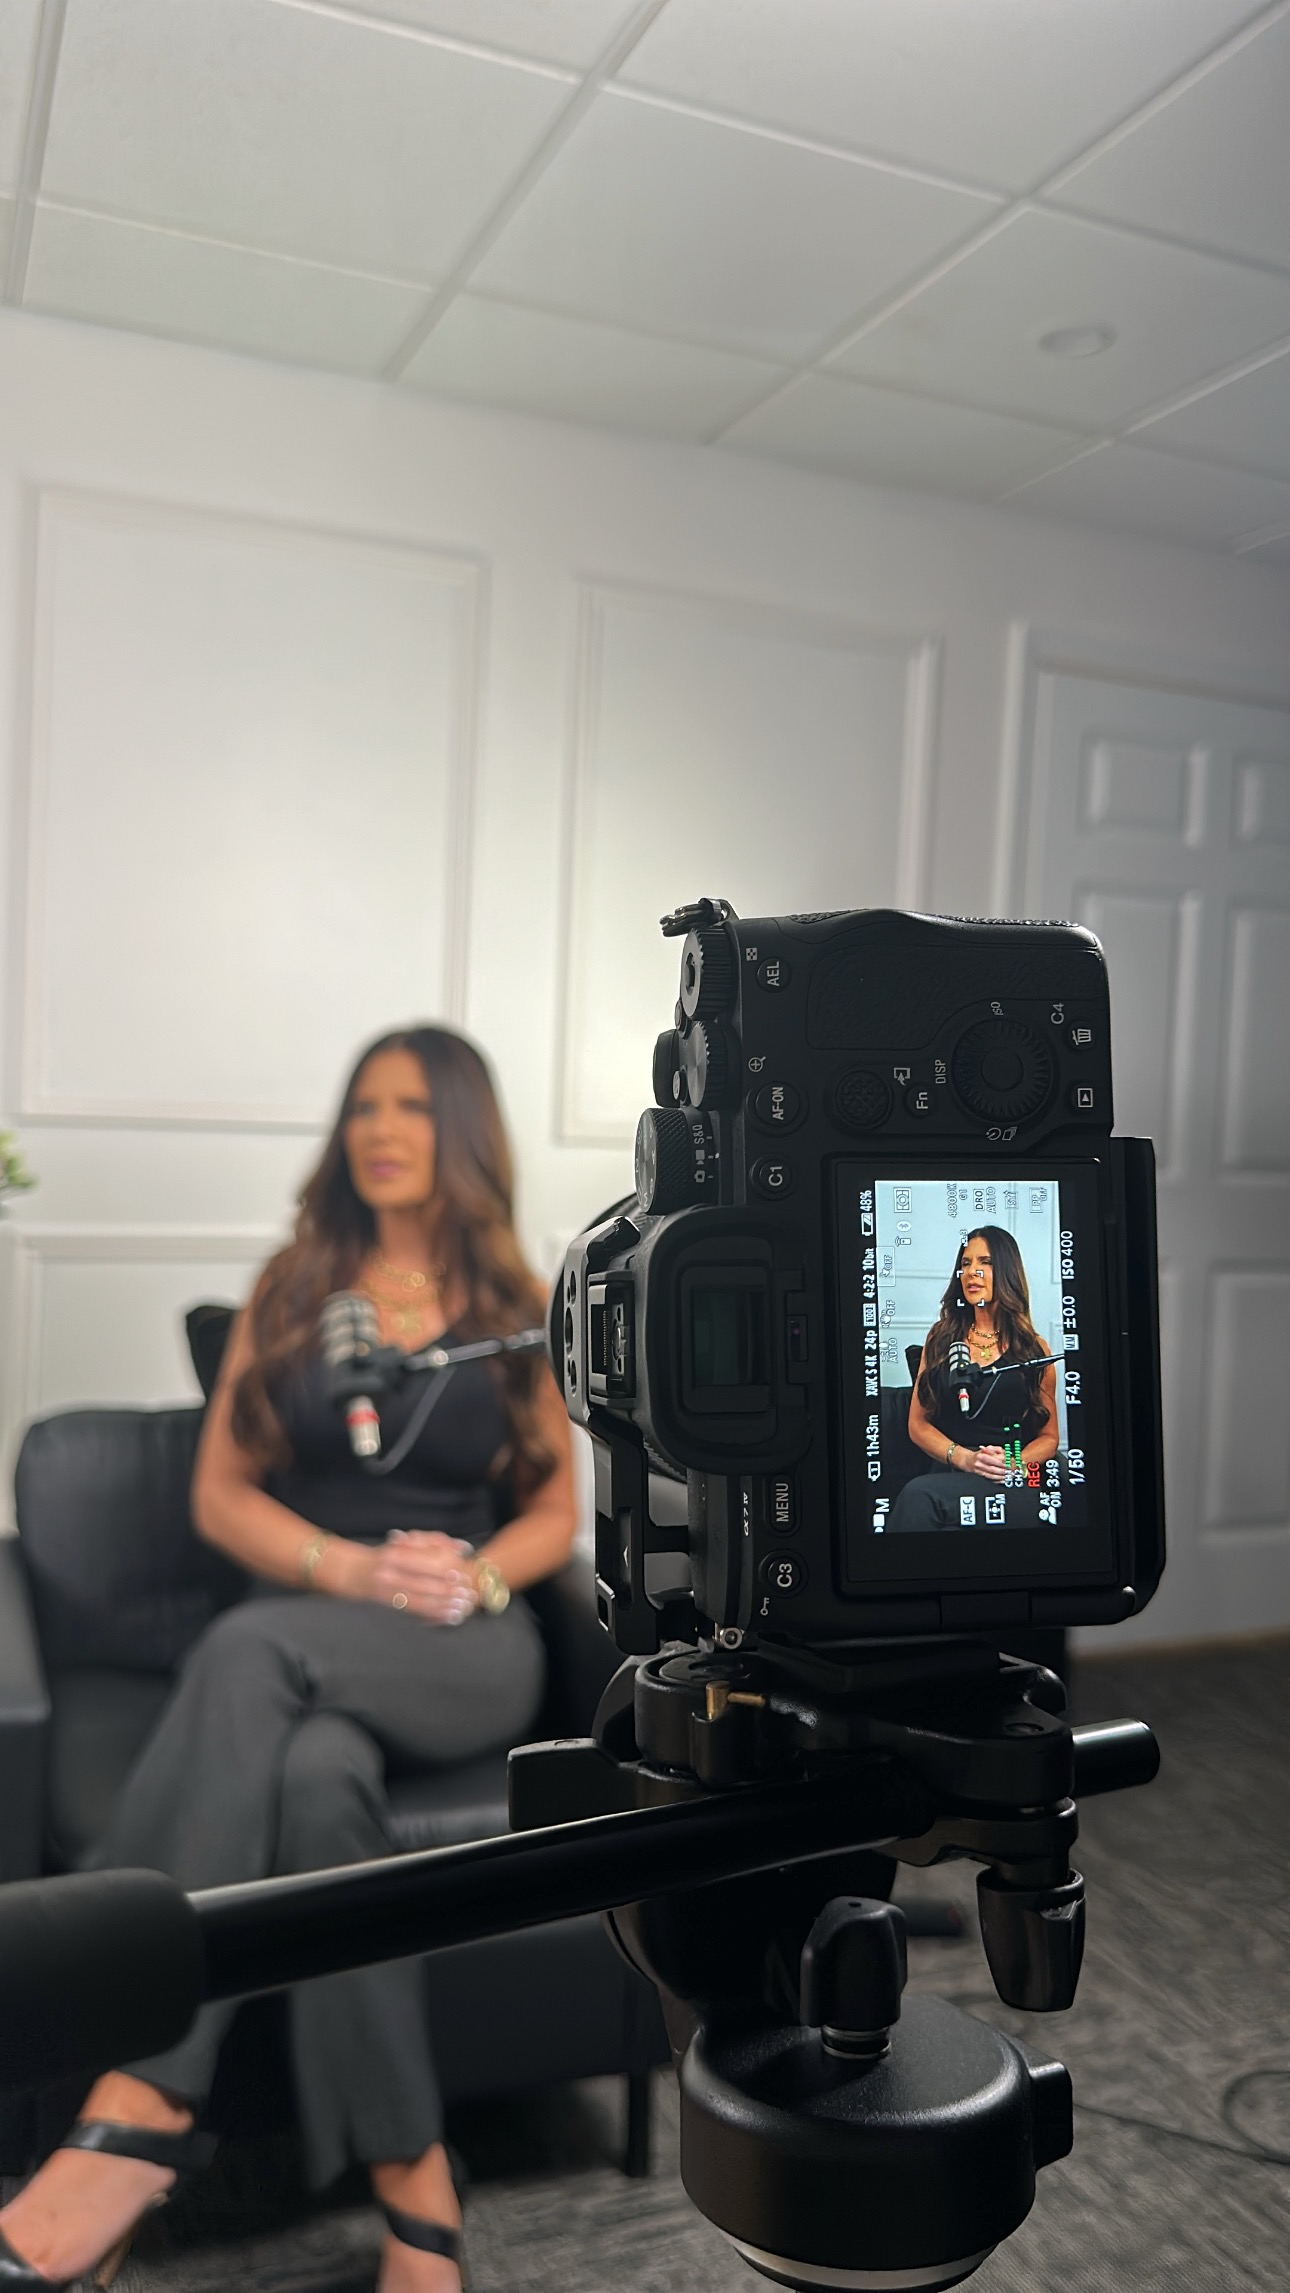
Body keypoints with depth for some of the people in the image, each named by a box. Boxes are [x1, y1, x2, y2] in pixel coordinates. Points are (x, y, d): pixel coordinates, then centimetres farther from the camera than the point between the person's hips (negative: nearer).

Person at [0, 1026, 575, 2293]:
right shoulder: (290, 1288, 11)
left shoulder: (514, 1307, 10)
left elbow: (557, 1507, 12)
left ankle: (141, 2104, -36)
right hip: (306, 1633, 2)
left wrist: (477, 1580, -10)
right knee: (317, 1779, -37)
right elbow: (220, 1492, 6)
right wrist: (351, 1569, -12)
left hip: (471, 1652, -1)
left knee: (248, 1650, -35)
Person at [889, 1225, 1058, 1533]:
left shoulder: (1034, 1349, 12)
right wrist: (964, 1458, -7)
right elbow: (918, 1423, 12)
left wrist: (1012, 1462, -9)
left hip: (1013, 1486, -2)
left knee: (918, 1496, -36)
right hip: (947, 1474, 3)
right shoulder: (941, 1339, 17)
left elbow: (1048, 1437, 14)